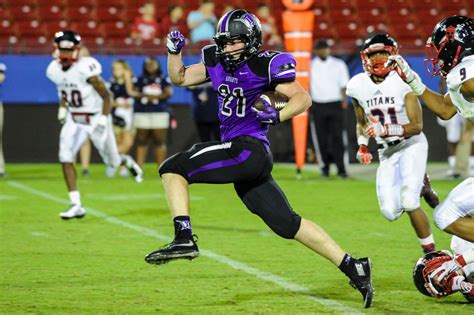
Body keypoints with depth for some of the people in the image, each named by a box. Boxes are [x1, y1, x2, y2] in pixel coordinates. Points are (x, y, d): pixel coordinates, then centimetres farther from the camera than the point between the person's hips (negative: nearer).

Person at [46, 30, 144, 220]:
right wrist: (62, 108, 2)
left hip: (95, 119, -4)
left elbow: (106, 95, -16)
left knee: (112, 161, 10)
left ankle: (128, 162, 50)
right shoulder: (54, 70, -6)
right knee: (65, 158, -15)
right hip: (74, 121, 4)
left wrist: (104, 118, -22)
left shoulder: (85, 68, -25)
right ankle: (76, 205, -11)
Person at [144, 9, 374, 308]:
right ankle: (353, 267, 12)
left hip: (249, 149, -9)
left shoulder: (265, 65, -8)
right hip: (239, 152, 9)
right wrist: (174, 51, 6)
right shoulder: (218, 62, 14)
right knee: (288, 224, 9)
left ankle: (184, 238, -19)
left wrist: (277, 115, -23)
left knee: (173, 168, -11)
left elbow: (303, 98, -7)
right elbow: (180, 78, 24)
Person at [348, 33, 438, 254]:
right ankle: (420, 187, 28)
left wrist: (386, 130, -32)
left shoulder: (402, 82, -17)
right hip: (387, 152, 5)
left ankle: (430, 251, -5)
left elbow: (417, 126, -19)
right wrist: (362, 147, 0)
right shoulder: (358, 86, -3)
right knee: (390, 212, -4)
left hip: (412, 145, -5)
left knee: (409, 202, -23)